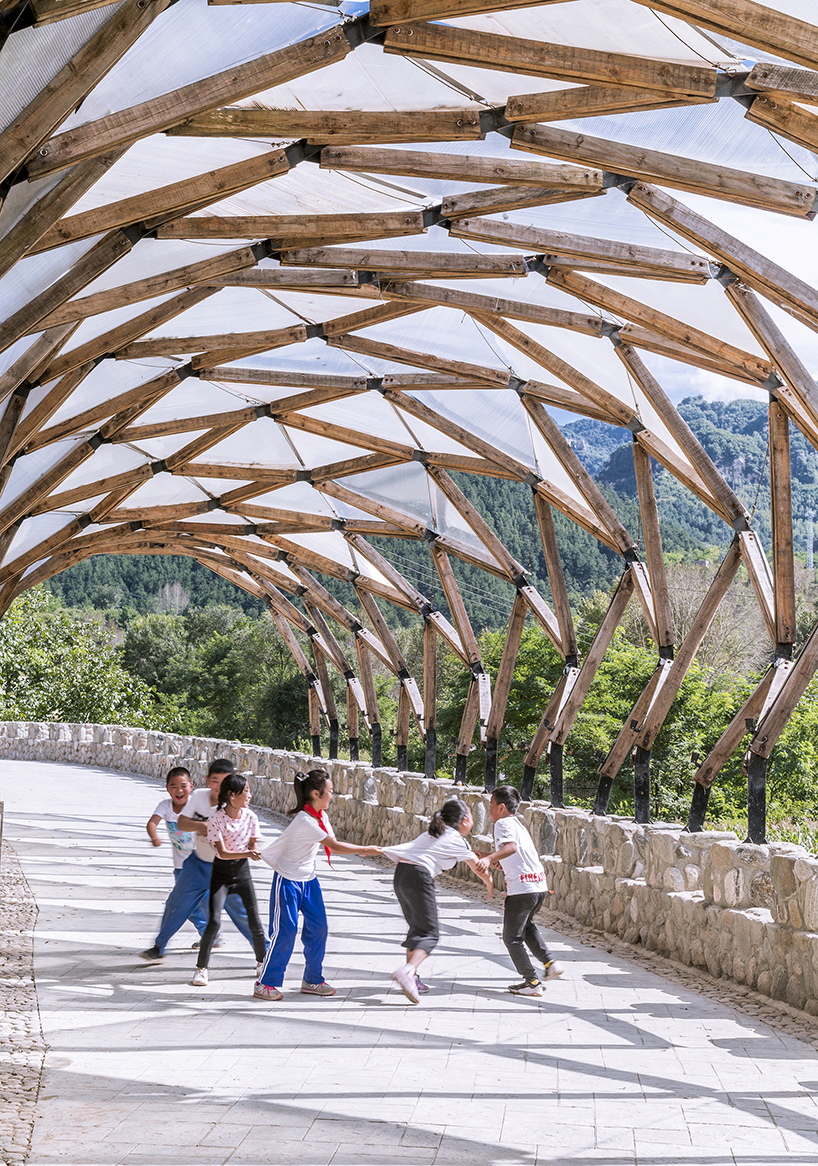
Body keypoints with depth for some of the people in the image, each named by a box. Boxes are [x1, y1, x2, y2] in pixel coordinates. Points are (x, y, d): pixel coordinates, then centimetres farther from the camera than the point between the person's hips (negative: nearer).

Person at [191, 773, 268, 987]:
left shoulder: (250, 817, -7)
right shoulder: (215, 820, -19)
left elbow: (253, 845, 2)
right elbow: (222, 852, -23)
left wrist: (254, 852, -20)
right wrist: (247, 853, -36)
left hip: (242, 872, 3)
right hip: (221, 874, -3)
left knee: (254, 921, 4)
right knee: (214, 921, -14)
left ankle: (261, 961, 27)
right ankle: (201, 968, 0)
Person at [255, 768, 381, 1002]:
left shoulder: (321, 815, 3)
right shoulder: (304, 821, -27)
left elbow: (333, 844, 3)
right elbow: (334, 846, -25)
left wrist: (361, 851, -13)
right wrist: (366, 849, -18)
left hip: (309, 879, 9)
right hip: (288, 880, -9)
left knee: (318, 927, 6)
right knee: (285, 931, -6)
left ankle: (312, 980, 18)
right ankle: (264, 983, 5)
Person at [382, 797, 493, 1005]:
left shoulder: (435, 833, 24)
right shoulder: (458, 840, 4)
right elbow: (480, 869, 15)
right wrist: (490, 886, 33)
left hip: (401, 873, 8)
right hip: (419, 877, -8)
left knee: (417, 928, 21)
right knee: (429, 933, -5)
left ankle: (411, 979, 20)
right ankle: (407, 971, -28)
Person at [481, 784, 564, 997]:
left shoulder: (503, 823, -6)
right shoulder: (518, 823, 21)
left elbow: (511, 846, -27)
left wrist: (490, 858, -40)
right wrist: (498, 861, 32)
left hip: (521, 888, -9)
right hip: (540, 886, 9)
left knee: (512, 938, 4)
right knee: (527, 925, 32)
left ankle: (532, 982, 2)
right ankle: (549, 964, 23)